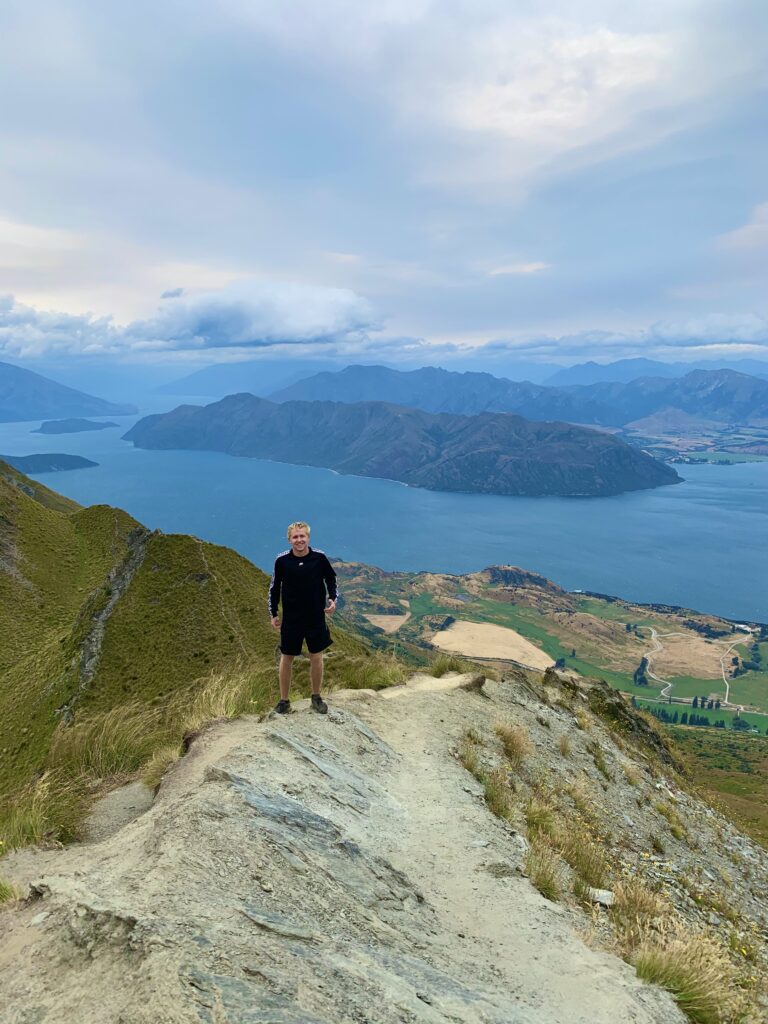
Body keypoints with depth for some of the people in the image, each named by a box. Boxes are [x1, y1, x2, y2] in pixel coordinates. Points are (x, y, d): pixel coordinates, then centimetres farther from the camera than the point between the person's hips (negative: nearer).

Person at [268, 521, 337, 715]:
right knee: (286, 658, 9)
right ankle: (284, 700, 24)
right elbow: (274, 587, 1)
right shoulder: (282, 560, -11)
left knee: (316, 657, 9)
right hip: (291, 618, 0)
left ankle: (316, 697, 29)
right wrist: (273, 614, 3)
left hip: (316, 617, 0)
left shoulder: (319, 557, -11)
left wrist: (333, 599, -11)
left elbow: (330, 579, 5)